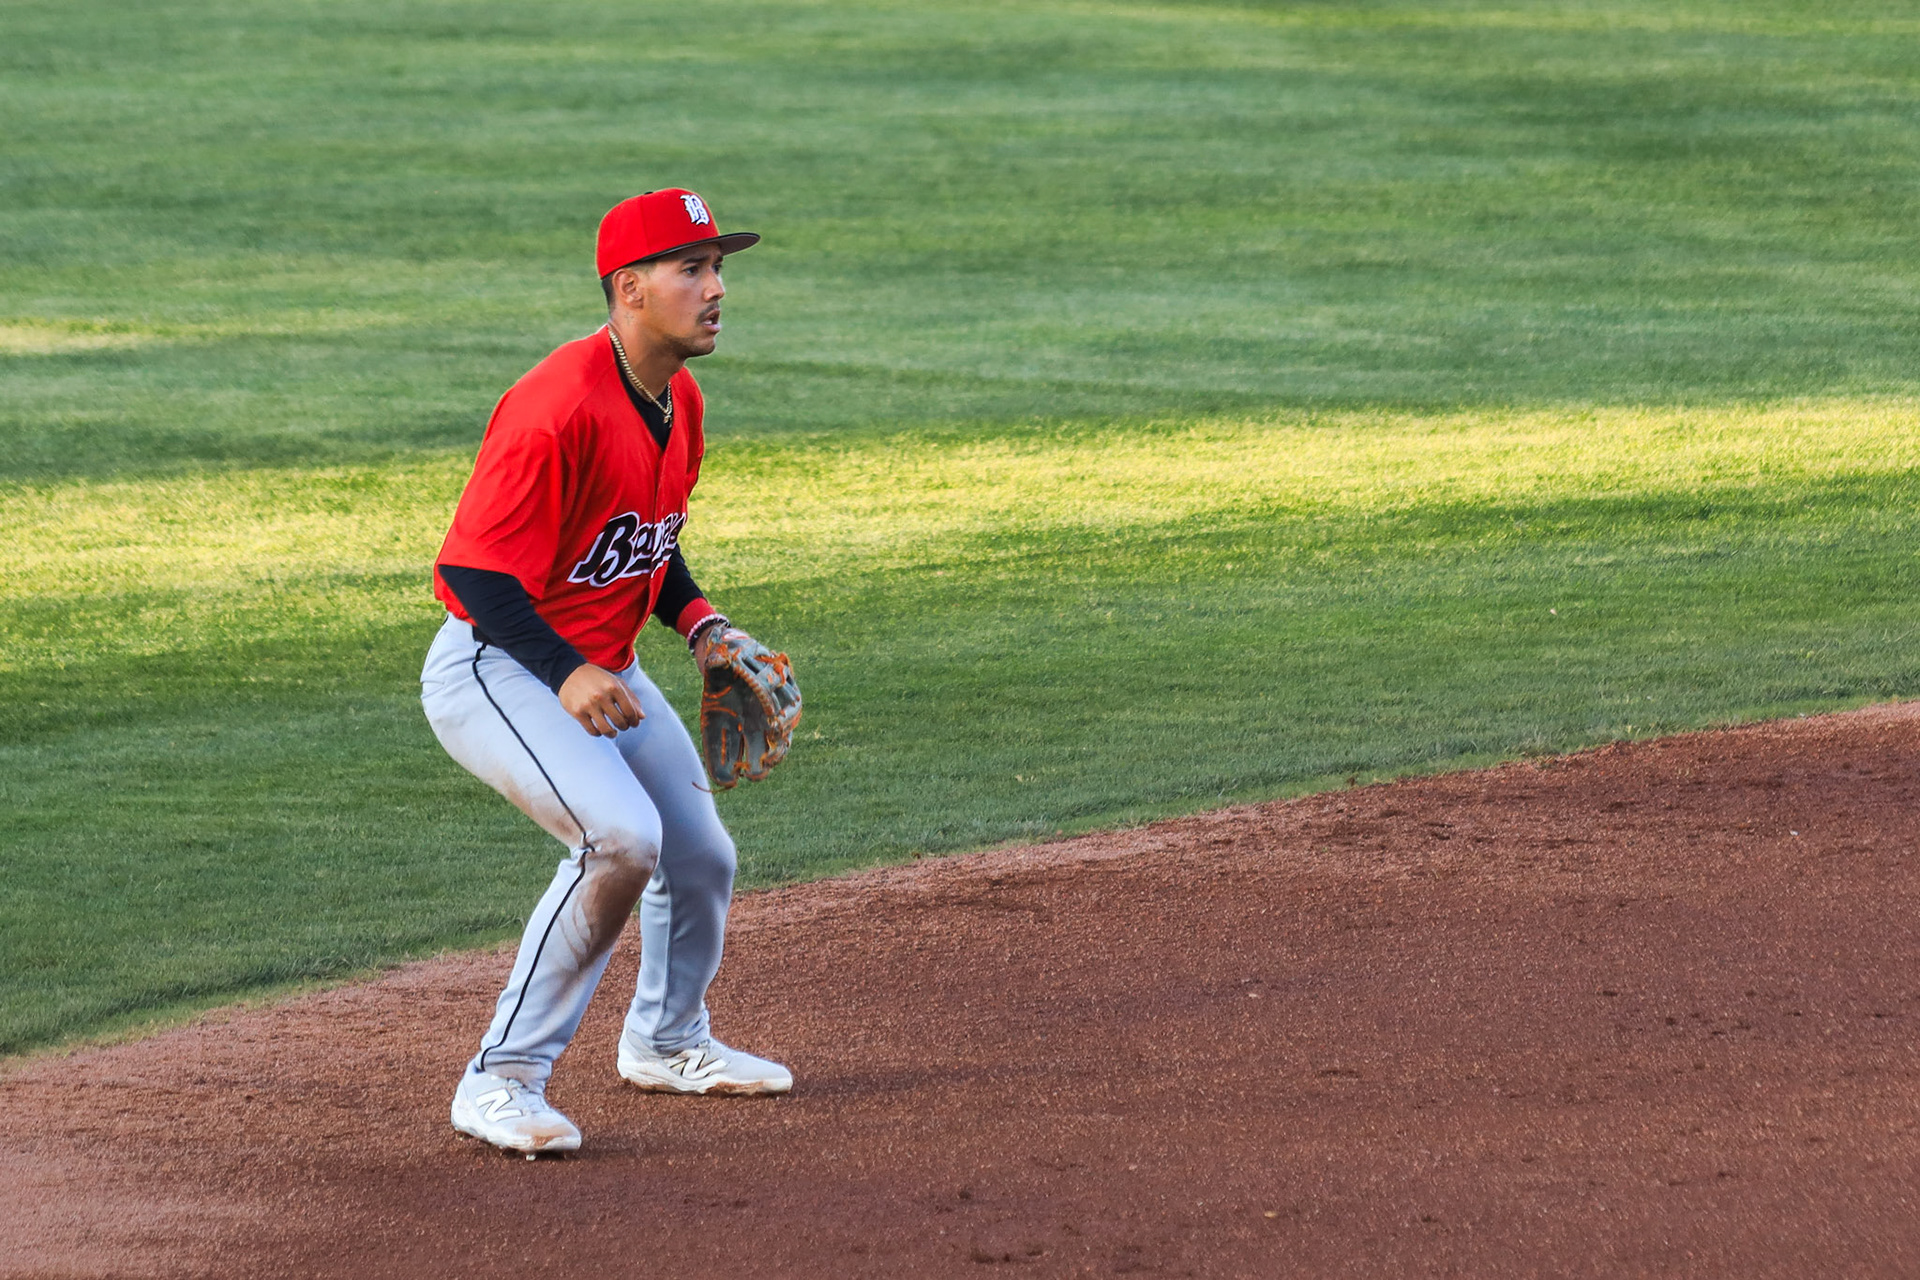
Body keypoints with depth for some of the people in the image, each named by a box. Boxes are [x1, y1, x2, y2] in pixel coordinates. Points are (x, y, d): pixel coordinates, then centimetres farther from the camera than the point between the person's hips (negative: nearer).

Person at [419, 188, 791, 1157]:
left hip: (601, 670, 9)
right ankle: (501, 1081, -19)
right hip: (497, 668, -9)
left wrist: (698, 622, 2)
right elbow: (474, 569, -27)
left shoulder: (679, 400, 3)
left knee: (701, 859, 16)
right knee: (621, 837, -29)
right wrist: (567, 674, -37)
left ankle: (665, 1040, 46)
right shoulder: (561, 409, -28)